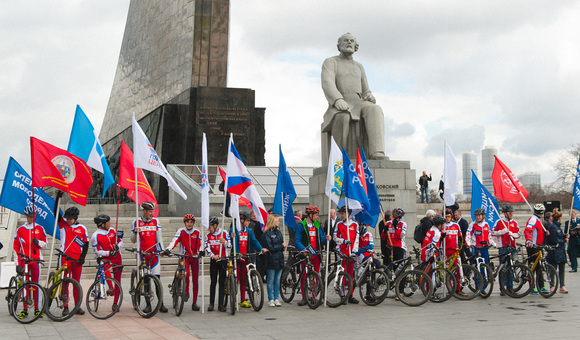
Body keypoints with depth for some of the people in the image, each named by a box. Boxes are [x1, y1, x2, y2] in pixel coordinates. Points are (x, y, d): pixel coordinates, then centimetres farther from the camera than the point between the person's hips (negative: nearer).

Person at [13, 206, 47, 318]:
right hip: (24, 260, 0)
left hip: (36, 260, 0)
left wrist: (38, 242, -12)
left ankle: (36, 309, 7)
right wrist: (17, 263, -3)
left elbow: (45, 244, 11)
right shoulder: (20, 230, 6)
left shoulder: (40, 229, 8)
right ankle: (25, 310, 4)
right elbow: (15, 247, 4)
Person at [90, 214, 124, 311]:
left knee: (117, 280, 3)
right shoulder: (95, 236, -9)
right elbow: (97, 252, -12)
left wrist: (118, 246, -8)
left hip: (117, 257, 4)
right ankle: (110, 288, -37)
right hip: (105, 258, -4)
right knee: (105, 267, -40)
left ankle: (115, 303, 11)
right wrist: (109, 252, -23)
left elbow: (120, 241, 15)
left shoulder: (112, 231, 6)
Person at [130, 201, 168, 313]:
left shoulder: (156, 221, 7)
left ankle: (161, 304, -4)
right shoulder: (136, 223, 4)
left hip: (154, 253, 0)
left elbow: (159, 237, 4)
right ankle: (148, 304, 10)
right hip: (142, 253, 0)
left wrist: (162, 249, -9)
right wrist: (135, 232, -14)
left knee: (157, 278, -6)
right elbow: (133, 241, 5)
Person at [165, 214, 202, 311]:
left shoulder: (197, 232, 4)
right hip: (184, 257, -2)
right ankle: (186, 292, -3)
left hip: (195, 257, 2)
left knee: (195, 280, 2)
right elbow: (174, 241, -13)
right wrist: (168, 249, -31)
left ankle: (194, 303, 10)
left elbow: (200, 244, -4)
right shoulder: (181, 231, 0)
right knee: (186, 273, -29)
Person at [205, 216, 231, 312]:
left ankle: (221, 304, 2)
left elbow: (229, 246, -4)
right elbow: (207, 248, -10)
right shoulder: (208, 236, 3)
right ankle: (211, 303, 8)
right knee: (213, 282, 1)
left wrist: (224, 242, -26)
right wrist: (213, 255, -29)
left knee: (222, 282, -1)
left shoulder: (224, 233, -1)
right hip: (213, 260, 1)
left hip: (223, 260, -1)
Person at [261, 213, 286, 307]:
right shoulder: (266, 233, -11)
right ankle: (270, 299, 10)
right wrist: (281, 246, -10)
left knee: (277, 280, 10)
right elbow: (270, 248, -16)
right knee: (271, 280, 2)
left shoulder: (278, 231, 12)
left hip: (280, 259, 6)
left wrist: (284, 247, -3)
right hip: (271, 260, -6)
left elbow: (282, 242, 19)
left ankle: (276, 299, 16)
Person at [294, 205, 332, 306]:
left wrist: (326, 238, -12)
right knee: (304, 276, -3)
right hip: (306, 254, -4)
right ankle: (304, 298, 4)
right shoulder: (301, 226, -1)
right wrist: (303, 249, -23)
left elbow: (321, 240, 11)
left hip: (316, 254, 4)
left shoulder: (318, 225, 12)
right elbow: (297, 241, -6)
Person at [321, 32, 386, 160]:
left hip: (358, 105, 4)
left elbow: (365, 92, 21)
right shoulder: (330, 62, 9)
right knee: (343, 119, -43)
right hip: (338, 109, -4)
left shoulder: (359, 67, 26)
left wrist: (369, 96, -6)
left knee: (374, 110, -33)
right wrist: (338, 100, -32)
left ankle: (377, 153, -49)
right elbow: (327, 84, -11)